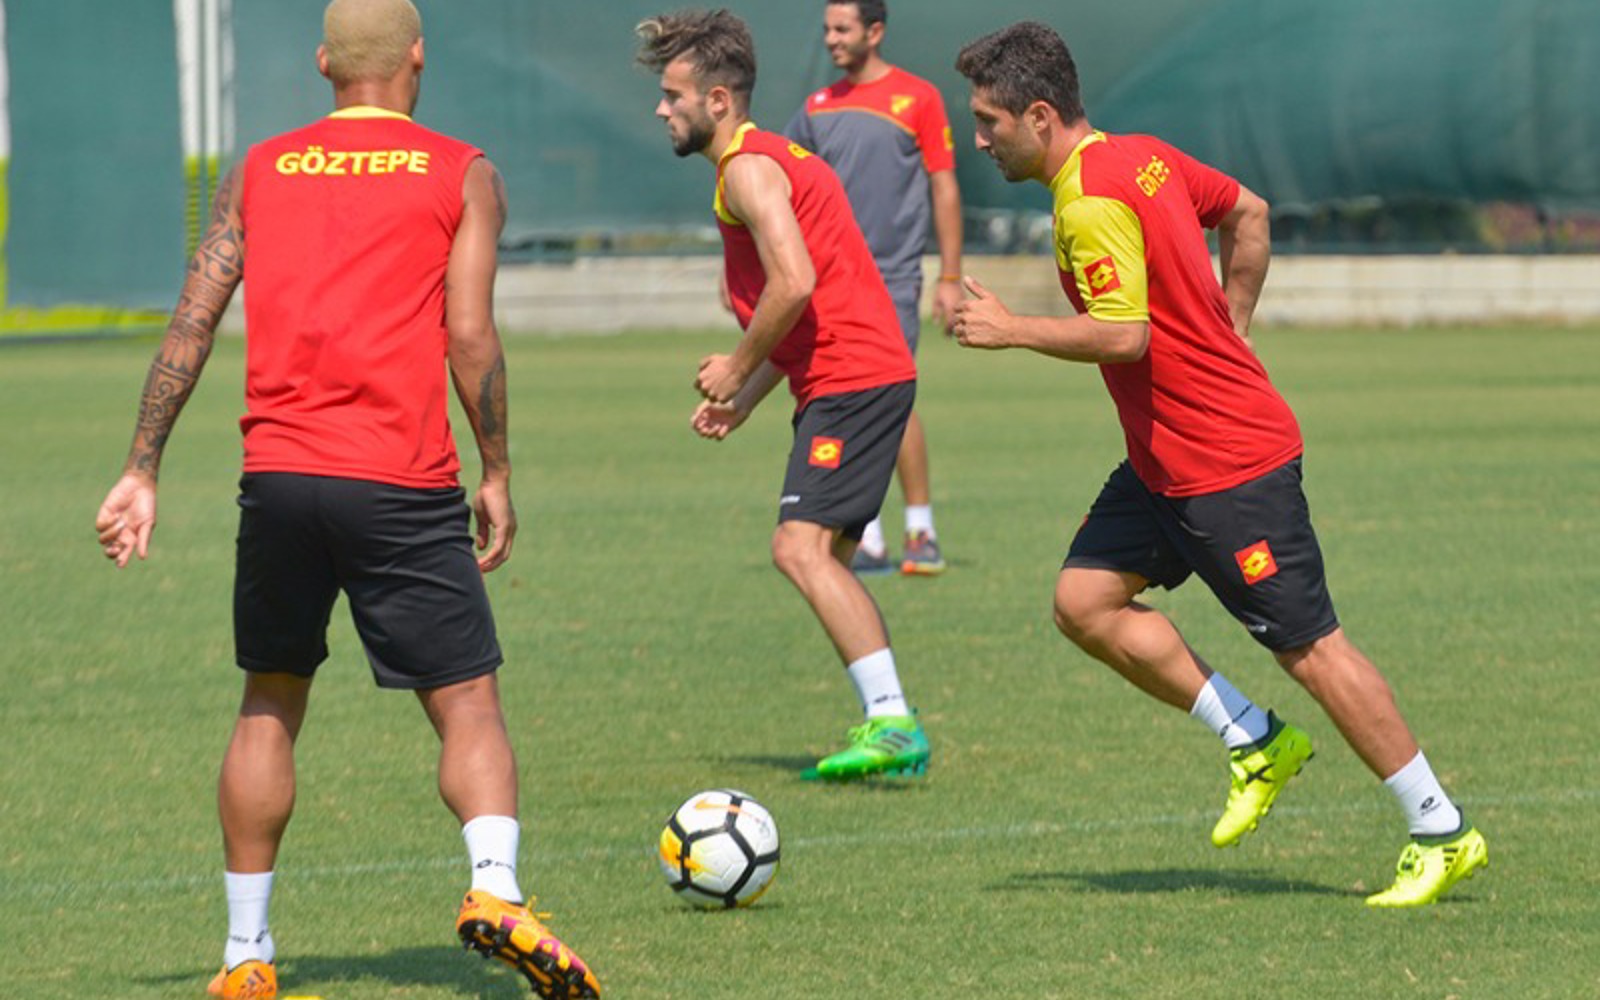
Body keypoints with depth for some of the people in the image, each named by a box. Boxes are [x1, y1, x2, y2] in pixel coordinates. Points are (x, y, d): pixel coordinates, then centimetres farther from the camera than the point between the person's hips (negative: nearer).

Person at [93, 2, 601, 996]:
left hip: (279, 474, 3)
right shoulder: (462, 174, 5)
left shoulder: (260, 170, 14)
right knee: (468, 707, 0)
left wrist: (142, 471, 11)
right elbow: (471, 336, -3)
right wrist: (498, 477, 6)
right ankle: (497, 890, -25)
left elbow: (193, 323, 8)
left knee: (270, 706, 17)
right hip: (403, 484, -3)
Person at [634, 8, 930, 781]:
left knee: (802, 549, -17)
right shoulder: (772, 161, 22)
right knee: (825, 561, 13)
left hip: (852, 381, -11)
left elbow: (795, 285, -23)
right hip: (857, 378, 11)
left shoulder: (749, 170, -10)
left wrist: (737, 369, -10)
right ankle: (888, 724, 11)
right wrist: (743, 398, 19)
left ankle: (892, 723, -23)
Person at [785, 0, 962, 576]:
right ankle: (868, 543, 7)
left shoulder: (918, 97, -1)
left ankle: (921, 534, -4)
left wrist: (950, 278, -5)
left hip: (892, 276, -5)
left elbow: (945, 189, -1)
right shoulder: (819, 107, 12)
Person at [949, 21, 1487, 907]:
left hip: (1230, 465, -10)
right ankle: (1256, 743, 13)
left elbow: (1122, 335, -28)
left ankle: (1441, 833, 5)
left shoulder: (1092, 202, -21)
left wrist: (1011, 330, -18)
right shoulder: (1142, 156, 8)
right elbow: (1248, 213, 20)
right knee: (1084, 601, 5)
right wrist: (1227, 329, 20)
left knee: (1309, 647, -4)